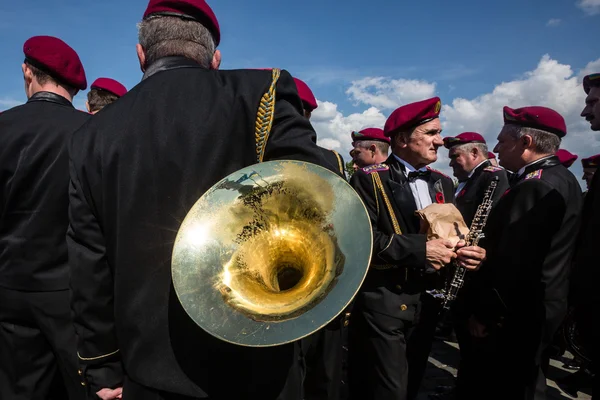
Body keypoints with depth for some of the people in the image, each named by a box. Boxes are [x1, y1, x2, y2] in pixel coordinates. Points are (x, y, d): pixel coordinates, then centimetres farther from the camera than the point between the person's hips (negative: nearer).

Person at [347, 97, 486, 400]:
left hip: (427, 301, 7)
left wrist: (469, 251, -10)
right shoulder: (369, 180, -11)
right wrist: (419, 249, -24)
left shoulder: (442, 183, 10)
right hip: (382, 302, -6)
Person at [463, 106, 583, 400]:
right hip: (542, 307, 10)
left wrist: (483, 314, -18)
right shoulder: (562, 179, 10)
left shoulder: (534, 187, -23)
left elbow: (512, 262, -27)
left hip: (515, 315, -10)